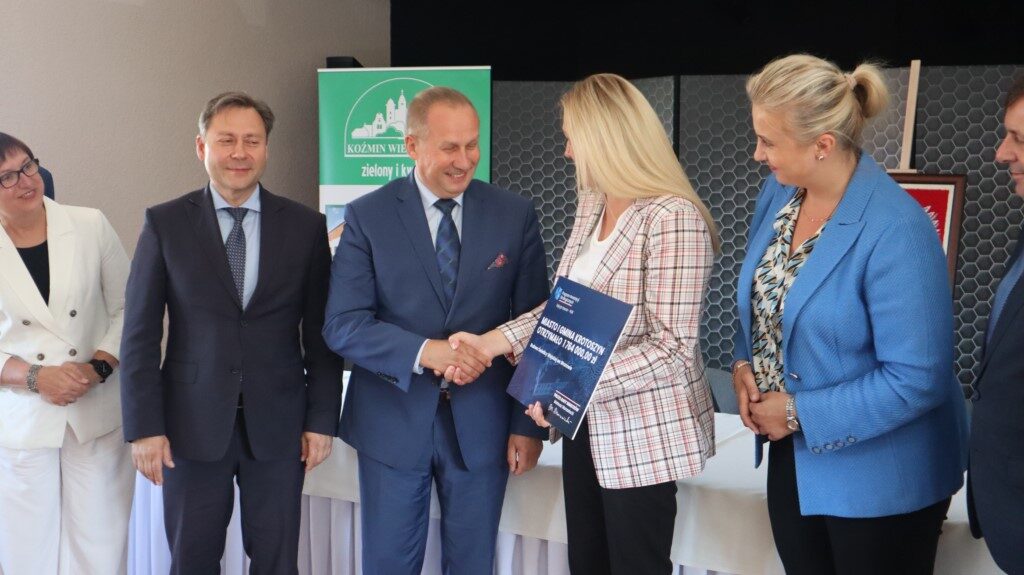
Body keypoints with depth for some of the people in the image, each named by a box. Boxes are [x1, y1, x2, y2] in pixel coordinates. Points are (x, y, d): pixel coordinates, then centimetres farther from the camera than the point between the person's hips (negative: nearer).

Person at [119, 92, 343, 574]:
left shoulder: (306, 226, 1)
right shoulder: (165, 224, -1)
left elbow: (320, 333, 3)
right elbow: (140, 334, -1)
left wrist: (322, 420, 0)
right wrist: (144, 427, -6)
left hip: (278, 425, 1)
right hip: (192, 424, 0)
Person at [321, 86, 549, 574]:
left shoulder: (515, 215, -1)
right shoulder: (367, 217, -5)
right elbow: (342, 325, -10)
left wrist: (529, 424, -1)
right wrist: (424, 351, -25)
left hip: (482, 424, 1)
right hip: (393, 422, -1)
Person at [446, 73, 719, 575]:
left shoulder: (673, 218, -21)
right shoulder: (592, 204, 7)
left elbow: (671, 347, -23)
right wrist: (493, 341, -1)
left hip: (644, 430, -8)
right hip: (588, 421, 8)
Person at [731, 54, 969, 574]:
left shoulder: (896, 230, -26)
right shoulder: (778, 191, -2)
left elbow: (917, 379, -25)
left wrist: (800, 413, -21)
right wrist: (744, 363, -5)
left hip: (879, 478, -7)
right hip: (792, 454, 7)